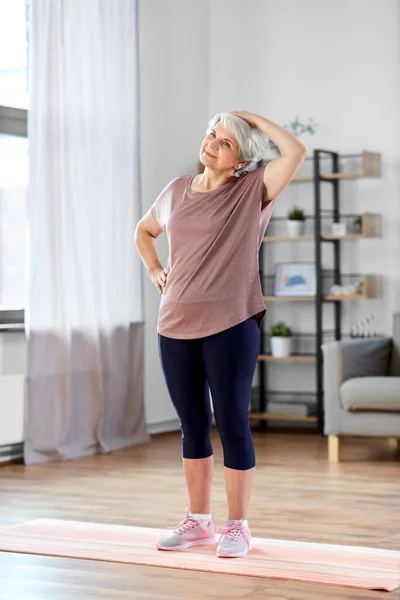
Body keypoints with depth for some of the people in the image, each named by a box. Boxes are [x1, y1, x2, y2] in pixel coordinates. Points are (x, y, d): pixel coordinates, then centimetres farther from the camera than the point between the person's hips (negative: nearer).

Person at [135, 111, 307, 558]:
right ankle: (198, 522, 24)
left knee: (232, 423, -1)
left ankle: (238, 527, 11)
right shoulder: (177, 190, 11)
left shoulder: (253, 189, -3)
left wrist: (254, 118, -6)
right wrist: (154, 270, 12)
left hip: (231, 327, -5)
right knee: (192, 425, 12)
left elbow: (296, 151, -19)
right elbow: (143, 231, 28)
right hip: (176, 327, 5)